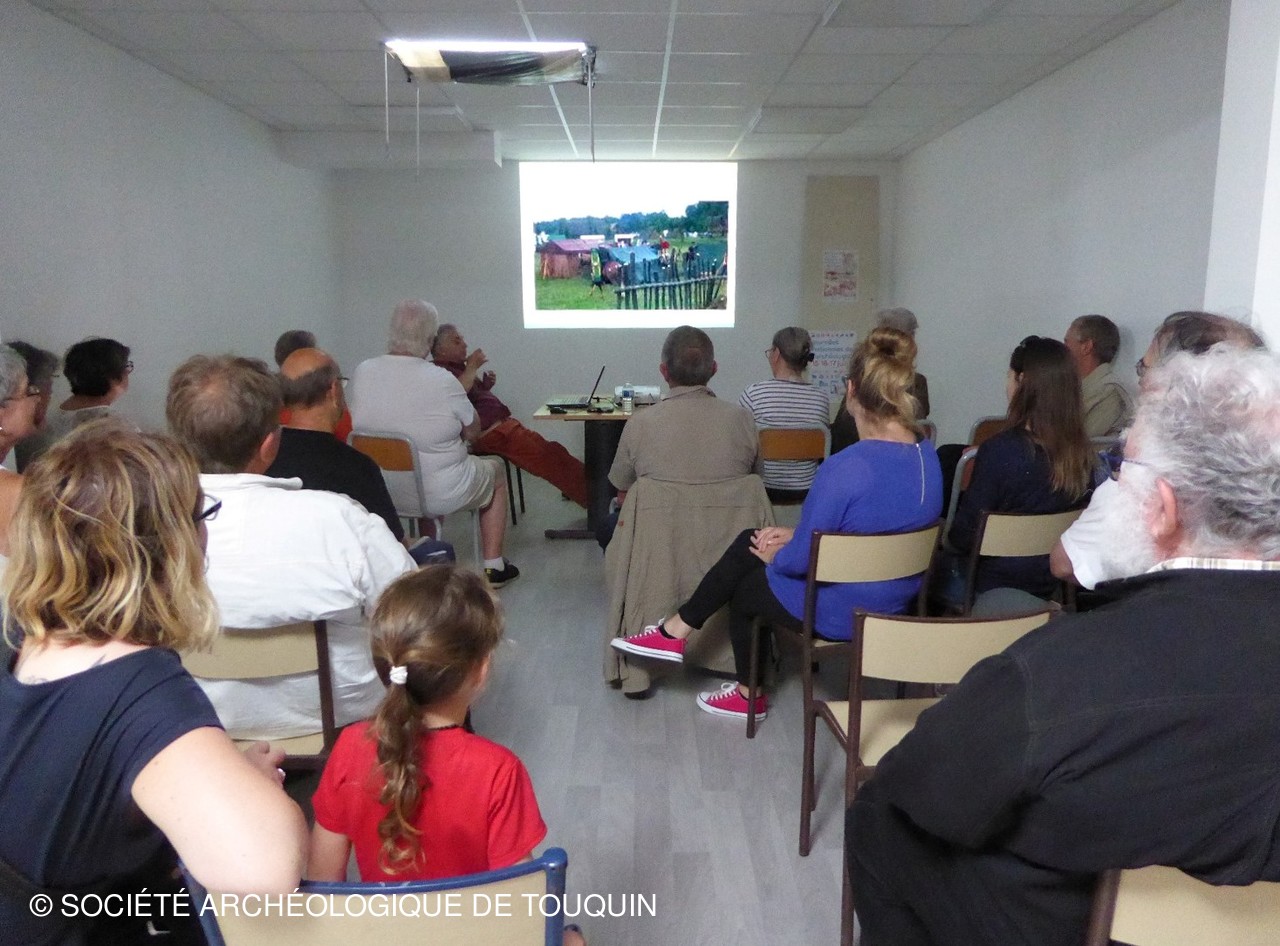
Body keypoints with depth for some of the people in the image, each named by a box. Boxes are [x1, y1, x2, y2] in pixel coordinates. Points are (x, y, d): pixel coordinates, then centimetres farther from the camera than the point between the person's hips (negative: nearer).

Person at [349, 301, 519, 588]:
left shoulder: (361, 373, -8)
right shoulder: (443, 381, -22)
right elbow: (473, 431, -9)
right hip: (440, 496, -5)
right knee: (495, 468, 24)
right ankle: (493, 567, 30)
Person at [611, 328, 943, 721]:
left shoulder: (845, 469, -30)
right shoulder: (928, 456, -4)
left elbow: (802, 560, -21)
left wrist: (776, 555, 2)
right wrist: (796, 535, 7)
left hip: (839, 613, -7)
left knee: (742, 586, 21)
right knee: (749, 543, 16)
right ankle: (677, 630, 24)